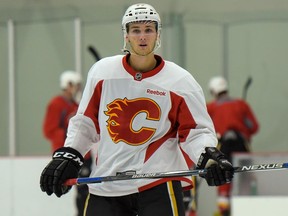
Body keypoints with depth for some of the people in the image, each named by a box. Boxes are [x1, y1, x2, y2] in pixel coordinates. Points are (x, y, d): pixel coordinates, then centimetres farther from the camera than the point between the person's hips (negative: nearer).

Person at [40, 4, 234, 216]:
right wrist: (67, 156, 6)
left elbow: (195, 130, -1)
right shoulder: (102, 71, 4)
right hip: (106, 185, 3)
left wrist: (209, 156, -19)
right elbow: (86, 122, 14)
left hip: (158, 181, -3)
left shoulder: (180, 81, -4)